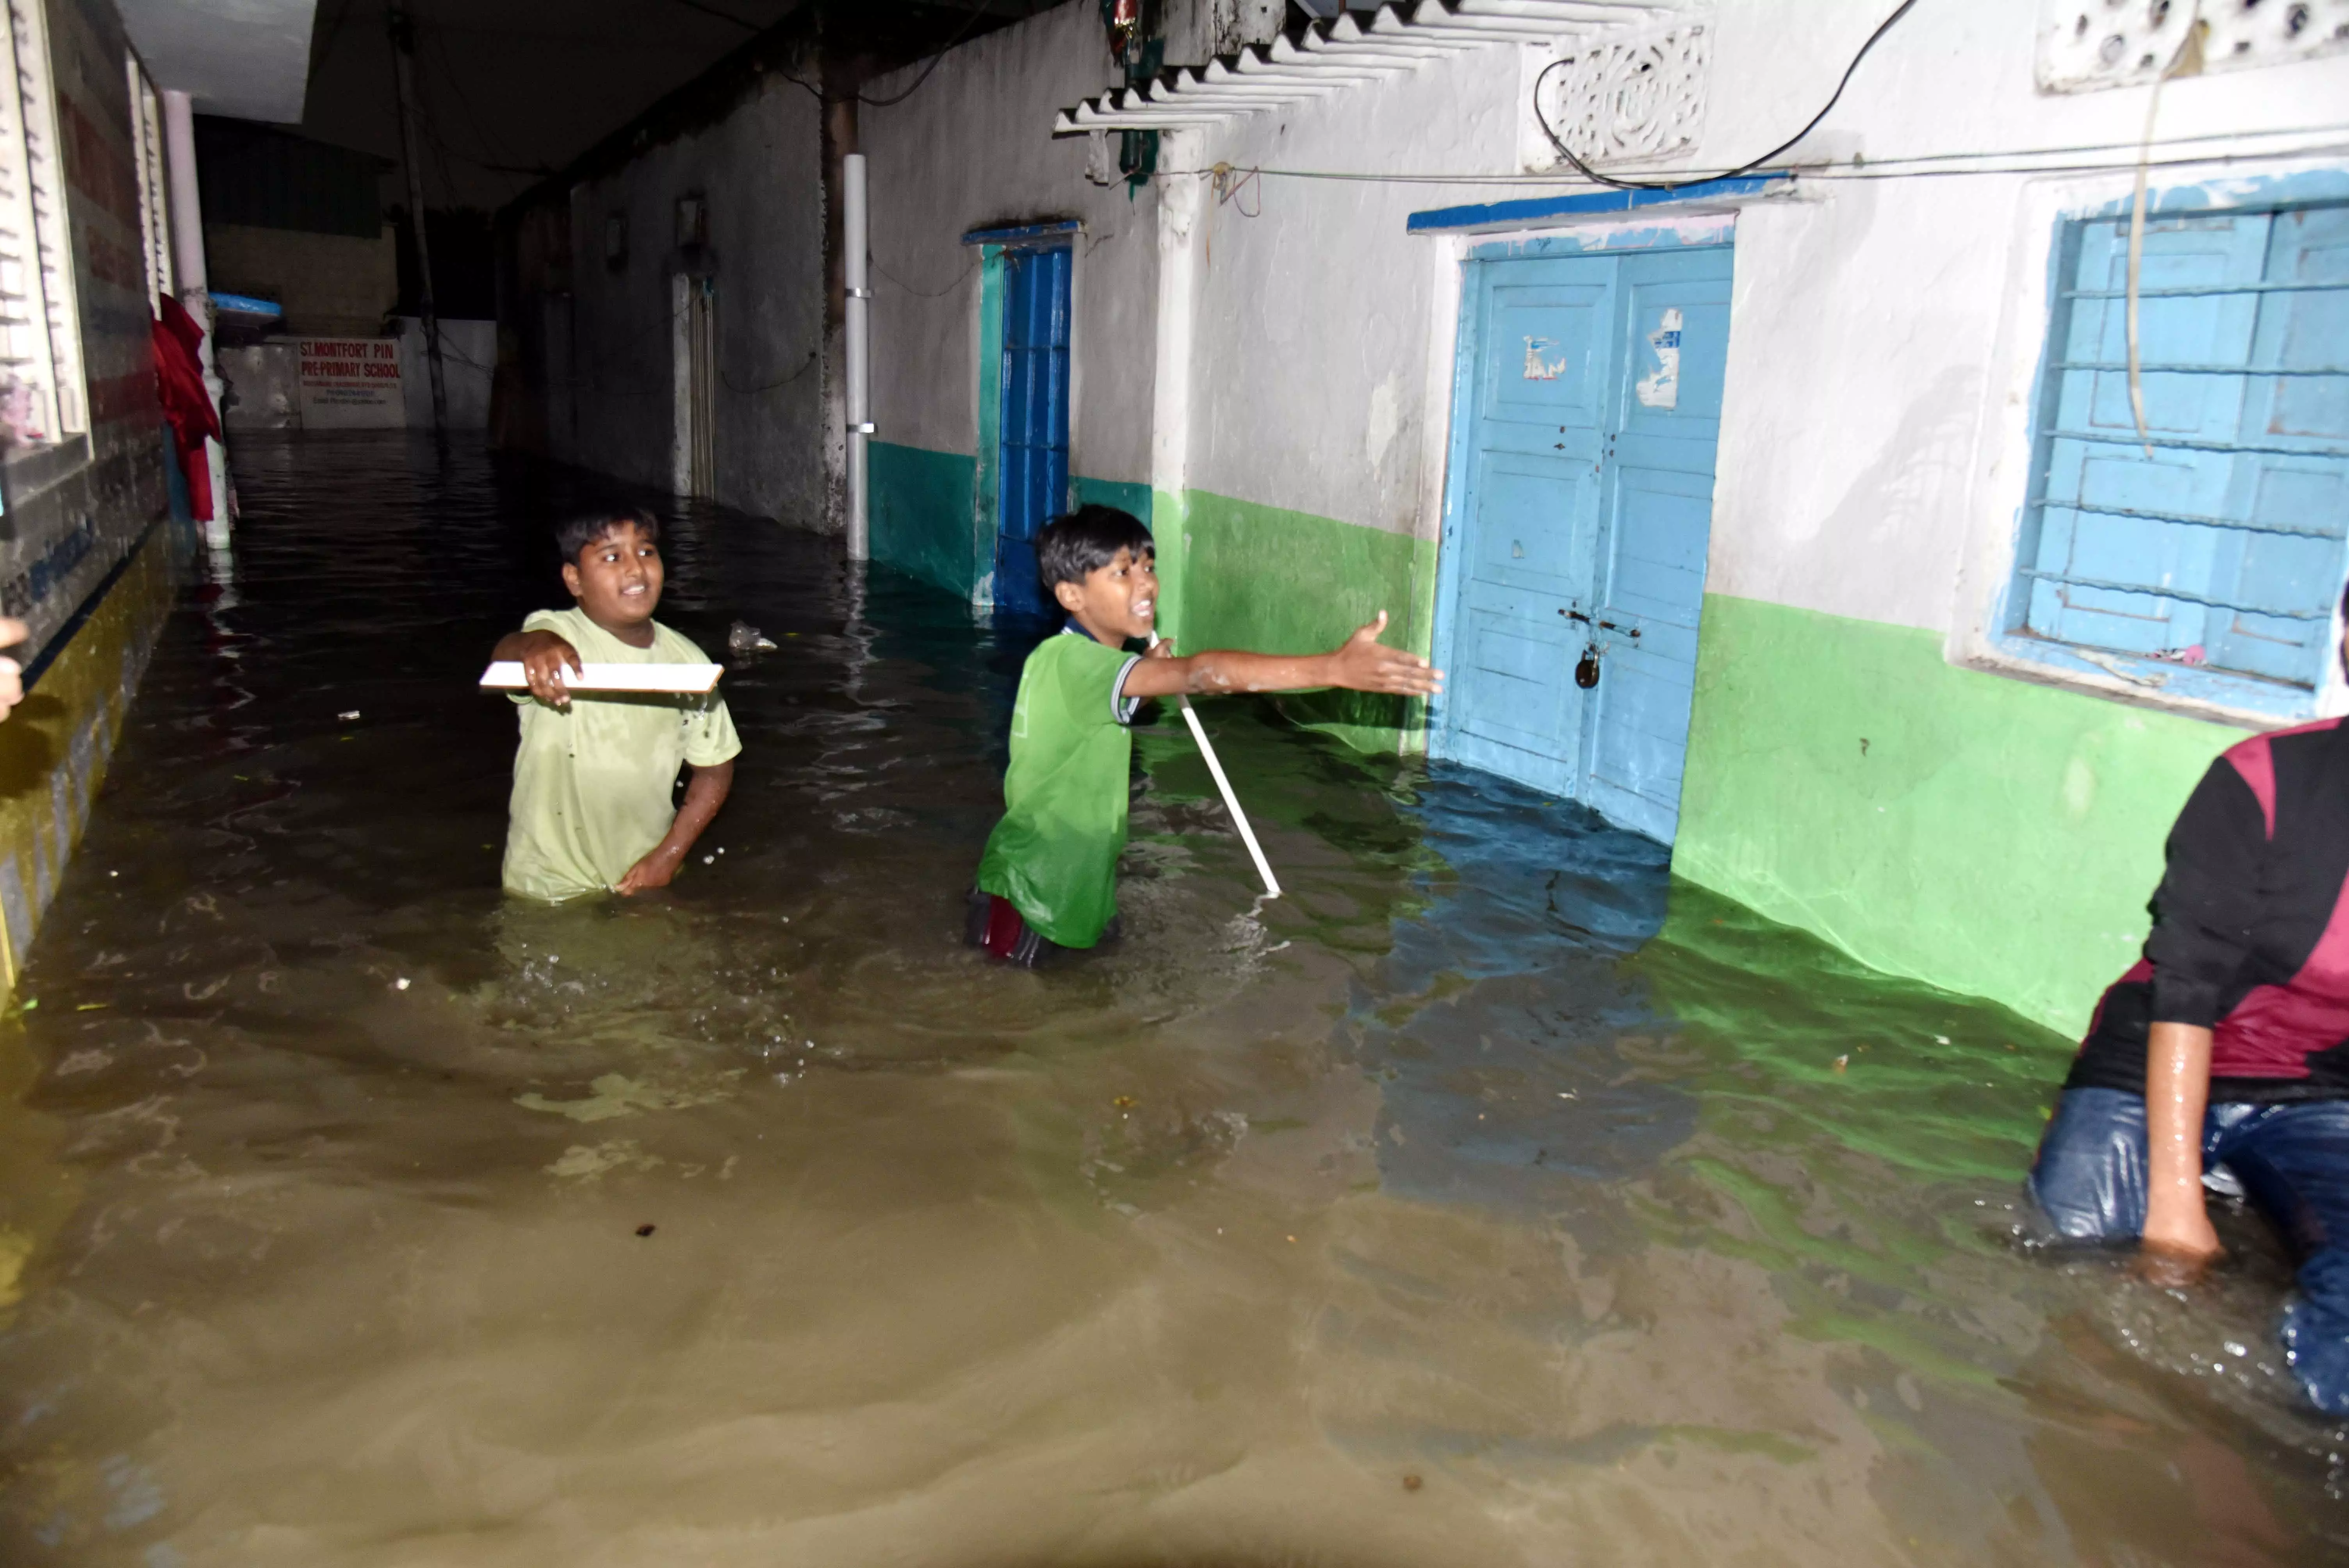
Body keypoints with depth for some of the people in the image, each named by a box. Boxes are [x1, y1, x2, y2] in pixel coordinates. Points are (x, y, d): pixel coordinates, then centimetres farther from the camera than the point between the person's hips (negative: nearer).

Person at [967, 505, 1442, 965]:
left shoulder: (1083, 662, 4)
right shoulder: (1073, 663, -28)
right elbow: (1203, 673, -42)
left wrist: (1150, 673, 2)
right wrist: (1335, 669, -52)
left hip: (1074, 878, 9)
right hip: (1030, 892, -9)